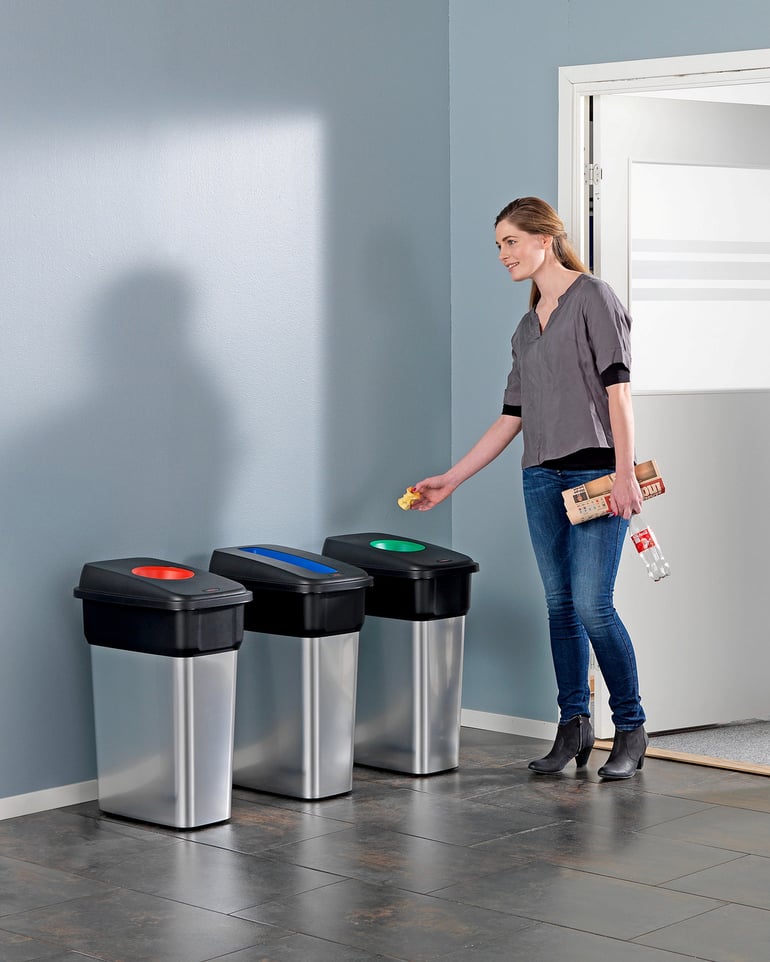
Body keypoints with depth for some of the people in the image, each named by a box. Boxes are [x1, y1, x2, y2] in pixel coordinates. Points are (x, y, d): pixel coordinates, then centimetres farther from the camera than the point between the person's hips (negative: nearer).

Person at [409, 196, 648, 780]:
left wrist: (624, 473, -18)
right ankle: (573, 728, 14)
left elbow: (617, 387, -10)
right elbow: (512, 418, 19)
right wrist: (450, 480, 15)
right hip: (542, 478, 7)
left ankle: (631, 730, 3)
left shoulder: (592, 297, -1)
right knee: (560, 606, 6)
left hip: (595, 471, -7)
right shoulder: (527, 327, 19)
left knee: (591, 605, -10)